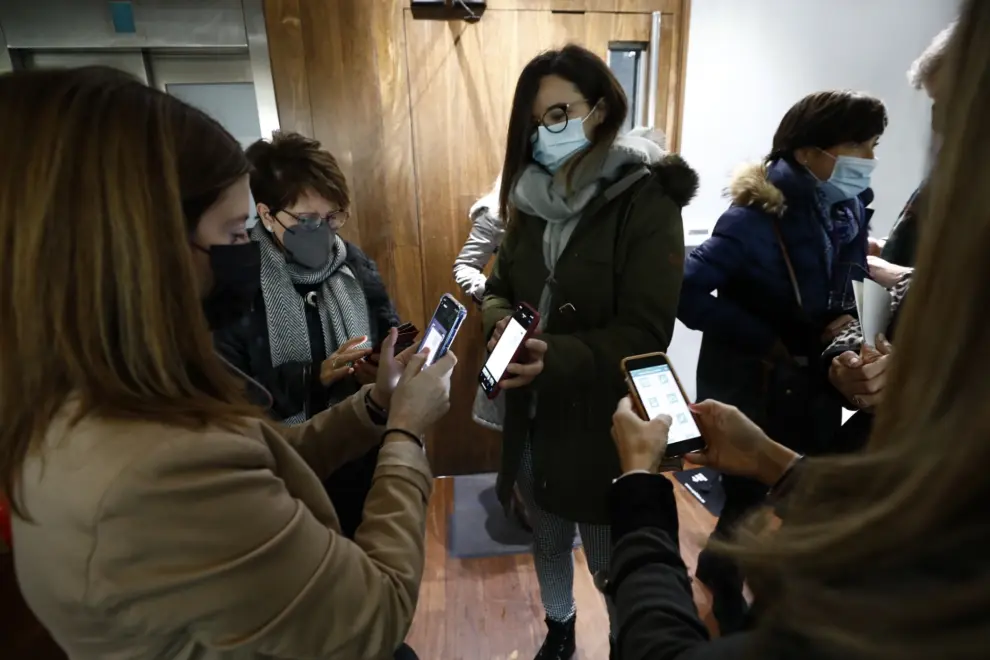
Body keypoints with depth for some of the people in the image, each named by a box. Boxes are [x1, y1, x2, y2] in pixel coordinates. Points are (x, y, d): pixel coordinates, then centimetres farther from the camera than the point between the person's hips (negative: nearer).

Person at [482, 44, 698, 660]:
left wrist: (555, 358, -34)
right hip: (532, 415, 6)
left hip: (602, 422, -5)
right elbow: (500, 281, 9)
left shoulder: (647, 199, -15)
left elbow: (644, 333, -19)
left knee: (611, 557, 15)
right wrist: (501, 319, -14)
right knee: (548, 537, 25)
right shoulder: (533, 195, 3)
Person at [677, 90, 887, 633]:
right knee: (748, 502, 9)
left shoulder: (849, 208, 1)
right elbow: (687, 292, -31)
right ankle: (727, 602, 40)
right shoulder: (757, 217, -23)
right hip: (749, 384, -7)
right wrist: (767, 343, -23)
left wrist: (844, 320, -8)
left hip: (813, 382, 7)